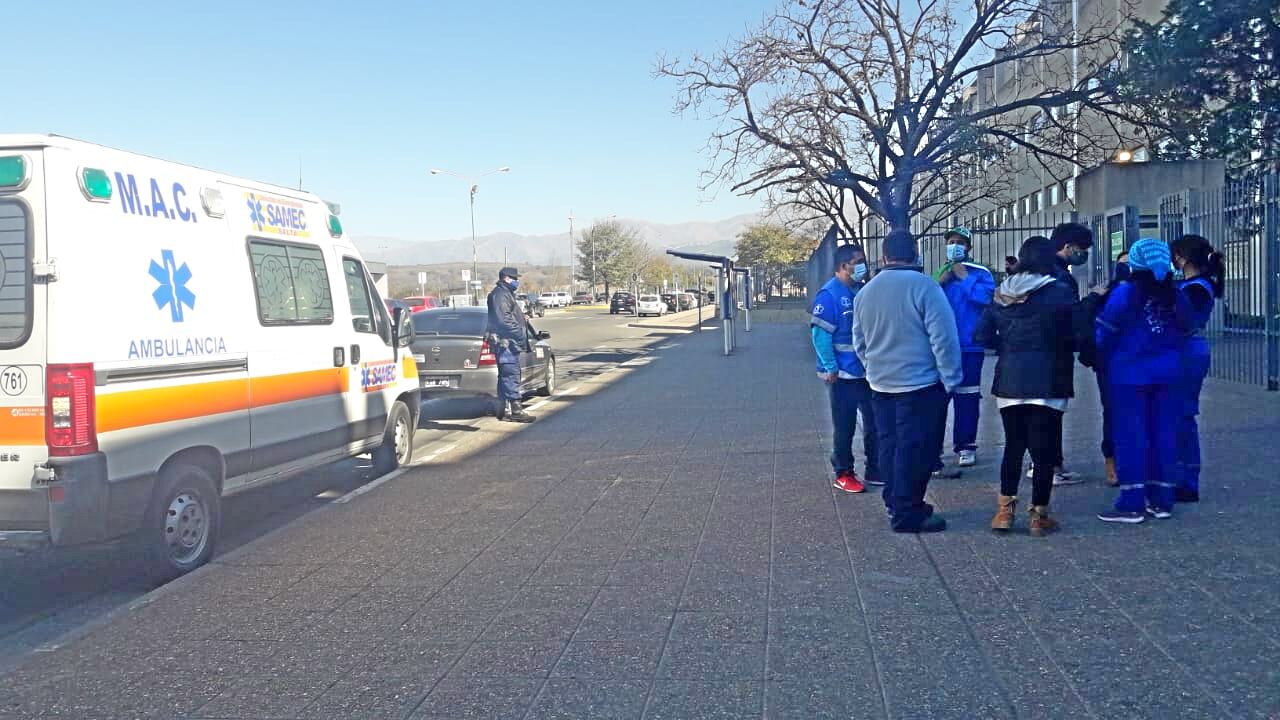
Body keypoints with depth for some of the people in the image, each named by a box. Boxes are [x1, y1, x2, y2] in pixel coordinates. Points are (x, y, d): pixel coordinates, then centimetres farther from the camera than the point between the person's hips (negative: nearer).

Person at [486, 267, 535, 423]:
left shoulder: (507, 293, 24)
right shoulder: (500, 294, -11)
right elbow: (503, 319, -22)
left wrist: (523, 337, 22)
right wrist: (519, 334, -21)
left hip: (508, 342, 11)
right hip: (506, 342, -11)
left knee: (506, 376, 12)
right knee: (511, 375, -13)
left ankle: (504, 410, 17)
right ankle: (515, 410, -15)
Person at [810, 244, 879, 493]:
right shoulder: (829, 294, -13)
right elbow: (820, 334, -17)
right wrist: (830, 368, -20)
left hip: (869, 371, 7)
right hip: (844, 373, -7)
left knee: (875, 422, 12)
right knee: (845, 426, 2)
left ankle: (875, 470, 23)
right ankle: (843, 474, 13)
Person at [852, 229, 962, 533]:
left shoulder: (866, 291, 7)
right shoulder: (923, 286, -14)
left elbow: (859, 342, 16)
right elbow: (944, 338, -14)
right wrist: (950, 380, -7)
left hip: (881, 384, 7)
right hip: (919, 383, -7)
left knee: (890, 445, 14)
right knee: (914, 449, -2)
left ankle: (896, 504, 24)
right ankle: (907, 514, 1)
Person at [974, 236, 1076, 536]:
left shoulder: (1002, 293, 4)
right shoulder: (1060, 292, -9)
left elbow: (982, 336, 4)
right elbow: (1074, 336, -9)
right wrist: (1053, 345, 11)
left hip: (1009, 382, 4)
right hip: (1047, 383, -4)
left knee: (1013, 446, 14)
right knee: (1044, 449, 3)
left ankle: (1005, 510, 14)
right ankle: (1039, 515, 8)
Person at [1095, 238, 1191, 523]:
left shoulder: (1125, 293, -11)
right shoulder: (1175, 296, 4)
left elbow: (1104, 332, -9)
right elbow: (1183, 331, 9)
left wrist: (1104, 361, 8)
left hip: (1130, 374, -5)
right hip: (1167, 373, 5)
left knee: (1130, 435, -1)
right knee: (1164, 433, 9)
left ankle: (1131, 503, -1)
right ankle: (1162, 500, 15)